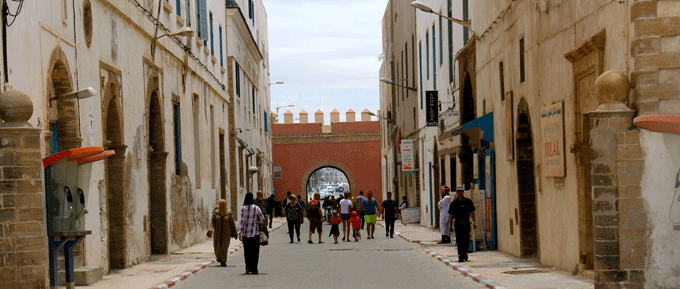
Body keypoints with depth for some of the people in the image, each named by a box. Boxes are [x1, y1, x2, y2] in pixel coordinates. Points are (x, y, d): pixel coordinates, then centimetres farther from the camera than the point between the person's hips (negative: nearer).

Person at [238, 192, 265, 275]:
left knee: (247, 251, 14)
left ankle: (248, 267, 13)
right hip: (255, 232, -1)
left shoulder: (243, 208, -3)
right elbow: (262, 219, -2)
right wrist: (260, 224, 21)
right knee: (255, 251, 5)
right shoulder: (256, 208, -5)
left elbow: (241, 221, -7)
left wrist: (240, 233, -6)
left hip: (245, 232, 1)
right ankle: (254, 269, 3)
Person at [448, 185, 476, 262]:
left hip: (466, 223, 1)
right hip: (458, 223, -1)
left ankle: (465, 255, 23)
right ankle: (461, 256, -4)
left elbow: (472, 212, 5)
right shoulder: (453, 203, 4)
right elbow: (451, 215, 6)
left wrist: (474, 222, -4)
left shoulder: (468, 201, 5)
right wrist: (451, 225, 0)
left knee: (466, 241, 4)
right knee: (459, 241, -5)